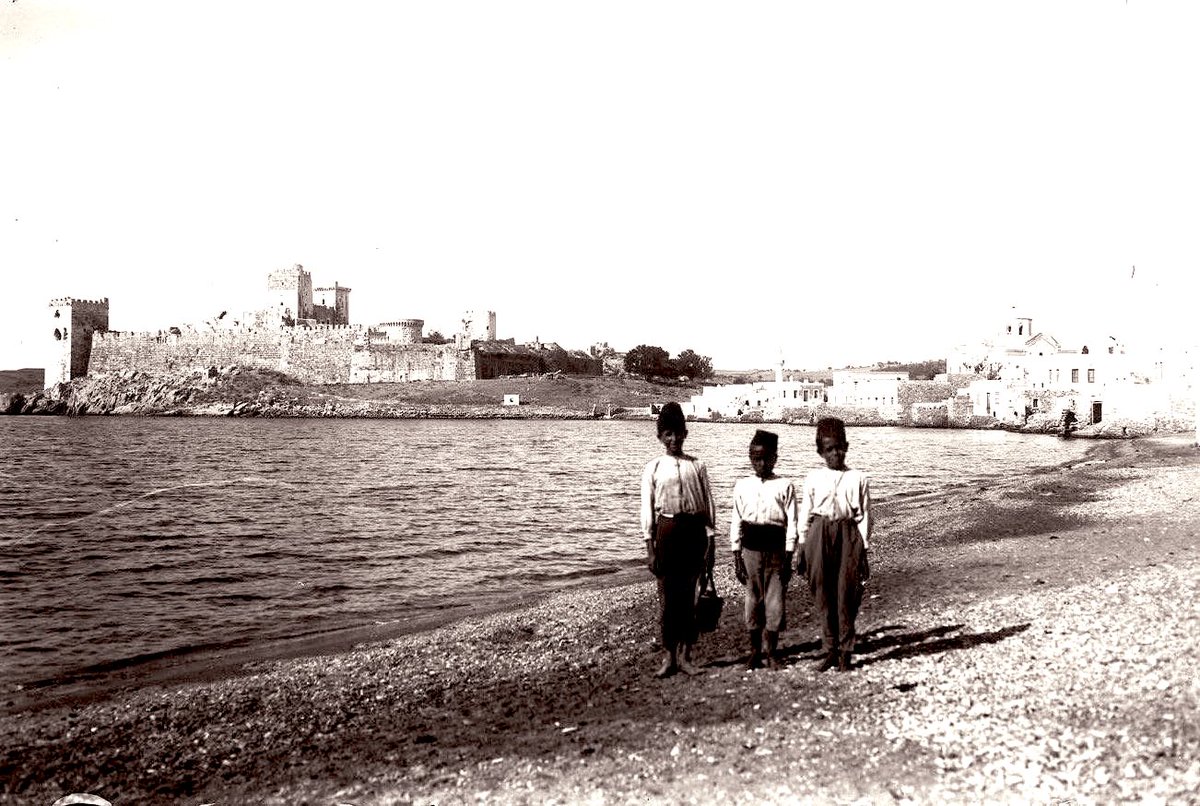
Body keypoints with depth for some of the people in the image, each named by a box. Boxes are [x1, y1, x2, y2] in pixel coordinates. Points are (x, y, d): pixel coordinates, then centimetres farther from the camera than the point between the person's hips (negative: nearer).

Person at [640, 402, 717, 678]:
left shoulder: (697, 466, 6)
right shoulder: (653, 468, 3)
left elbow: (708, 505, 6)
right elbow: (647, 509, 2)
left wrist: (710, 544, 1)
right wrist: (650, 549, -3)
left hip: (694, 530, 1)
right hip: (666, 530, -1)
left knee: (689, 595, 4)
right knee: (667, 596, 3)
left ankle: (685, 655, 15)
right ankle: (669, 656, 14)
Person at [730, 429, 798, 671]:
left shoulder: (784, 487, 0)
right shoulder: (742, 486, 5)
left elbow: (791, 523, -1)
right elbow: (736, 521, 6)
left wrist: (788, 557, -5)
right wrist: (736, 555, 2)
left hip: (776, 549, -1)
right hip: (751, 549, 2)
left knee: (775, 600, 0)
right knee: (753, 598, 8)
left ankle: (772, 653, 15)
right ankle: (754, 653, 20)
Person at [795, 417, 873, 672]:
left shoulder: (858, 479, 3)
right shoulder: (813, 479, 7)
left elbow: (864, 516, 4)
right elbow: (805, 516, 9)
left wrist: (864, 550, 1)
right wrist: (802, 549, 6)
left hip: (848, 535, -1)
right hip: (819, 536, 1)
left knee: (846, 596, 1)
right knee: (823, 595, 5)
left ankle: (845, 652, 13)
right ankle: (828, 650, 17)